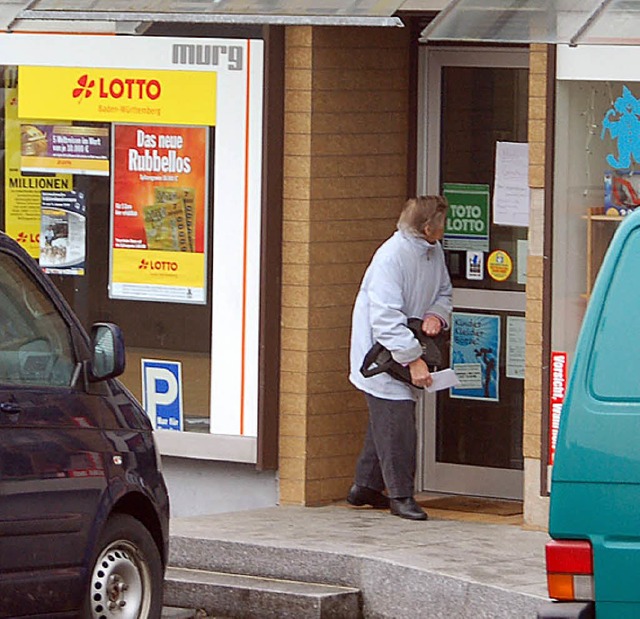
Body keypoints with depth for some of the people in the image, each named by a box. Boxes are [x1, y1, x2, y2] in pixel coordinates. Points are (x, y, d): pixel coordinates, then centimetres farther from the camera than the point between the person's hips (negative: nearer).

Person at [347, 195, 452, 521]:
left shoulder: (434, 252, 4)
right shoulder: (391, 257, -23)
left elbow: (444, 292, 18)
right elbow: (386, 319, -27)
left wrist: (436, 315, -6)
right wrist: (414, 360, -30)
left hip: (407, 350, 9)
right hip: (382, 355, -9)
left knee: (386, 420, 15)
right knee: (397, 420, -11)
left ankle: (366, 486, 27)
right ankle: (400, 494, -5)